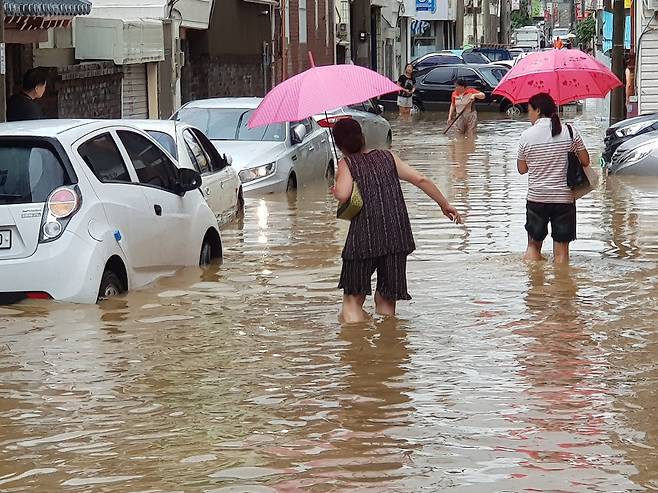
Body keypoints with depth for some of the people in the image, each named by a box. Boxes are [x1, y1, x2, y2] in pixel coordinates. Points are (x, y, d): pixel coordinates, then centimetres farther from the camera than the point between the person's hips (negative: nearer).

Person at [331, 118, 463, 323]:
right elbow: (421, 179, 10)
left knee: (352, 298, 7)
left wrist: (335, 187, 7)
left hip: (364, 239, -4)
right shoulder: (388, 157, 14)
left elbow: (342, 195, -16)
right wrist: (445, 205, 20)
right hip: (397, 235, 4)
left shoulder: (347, 163, 2)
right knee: (386, 299, 16)